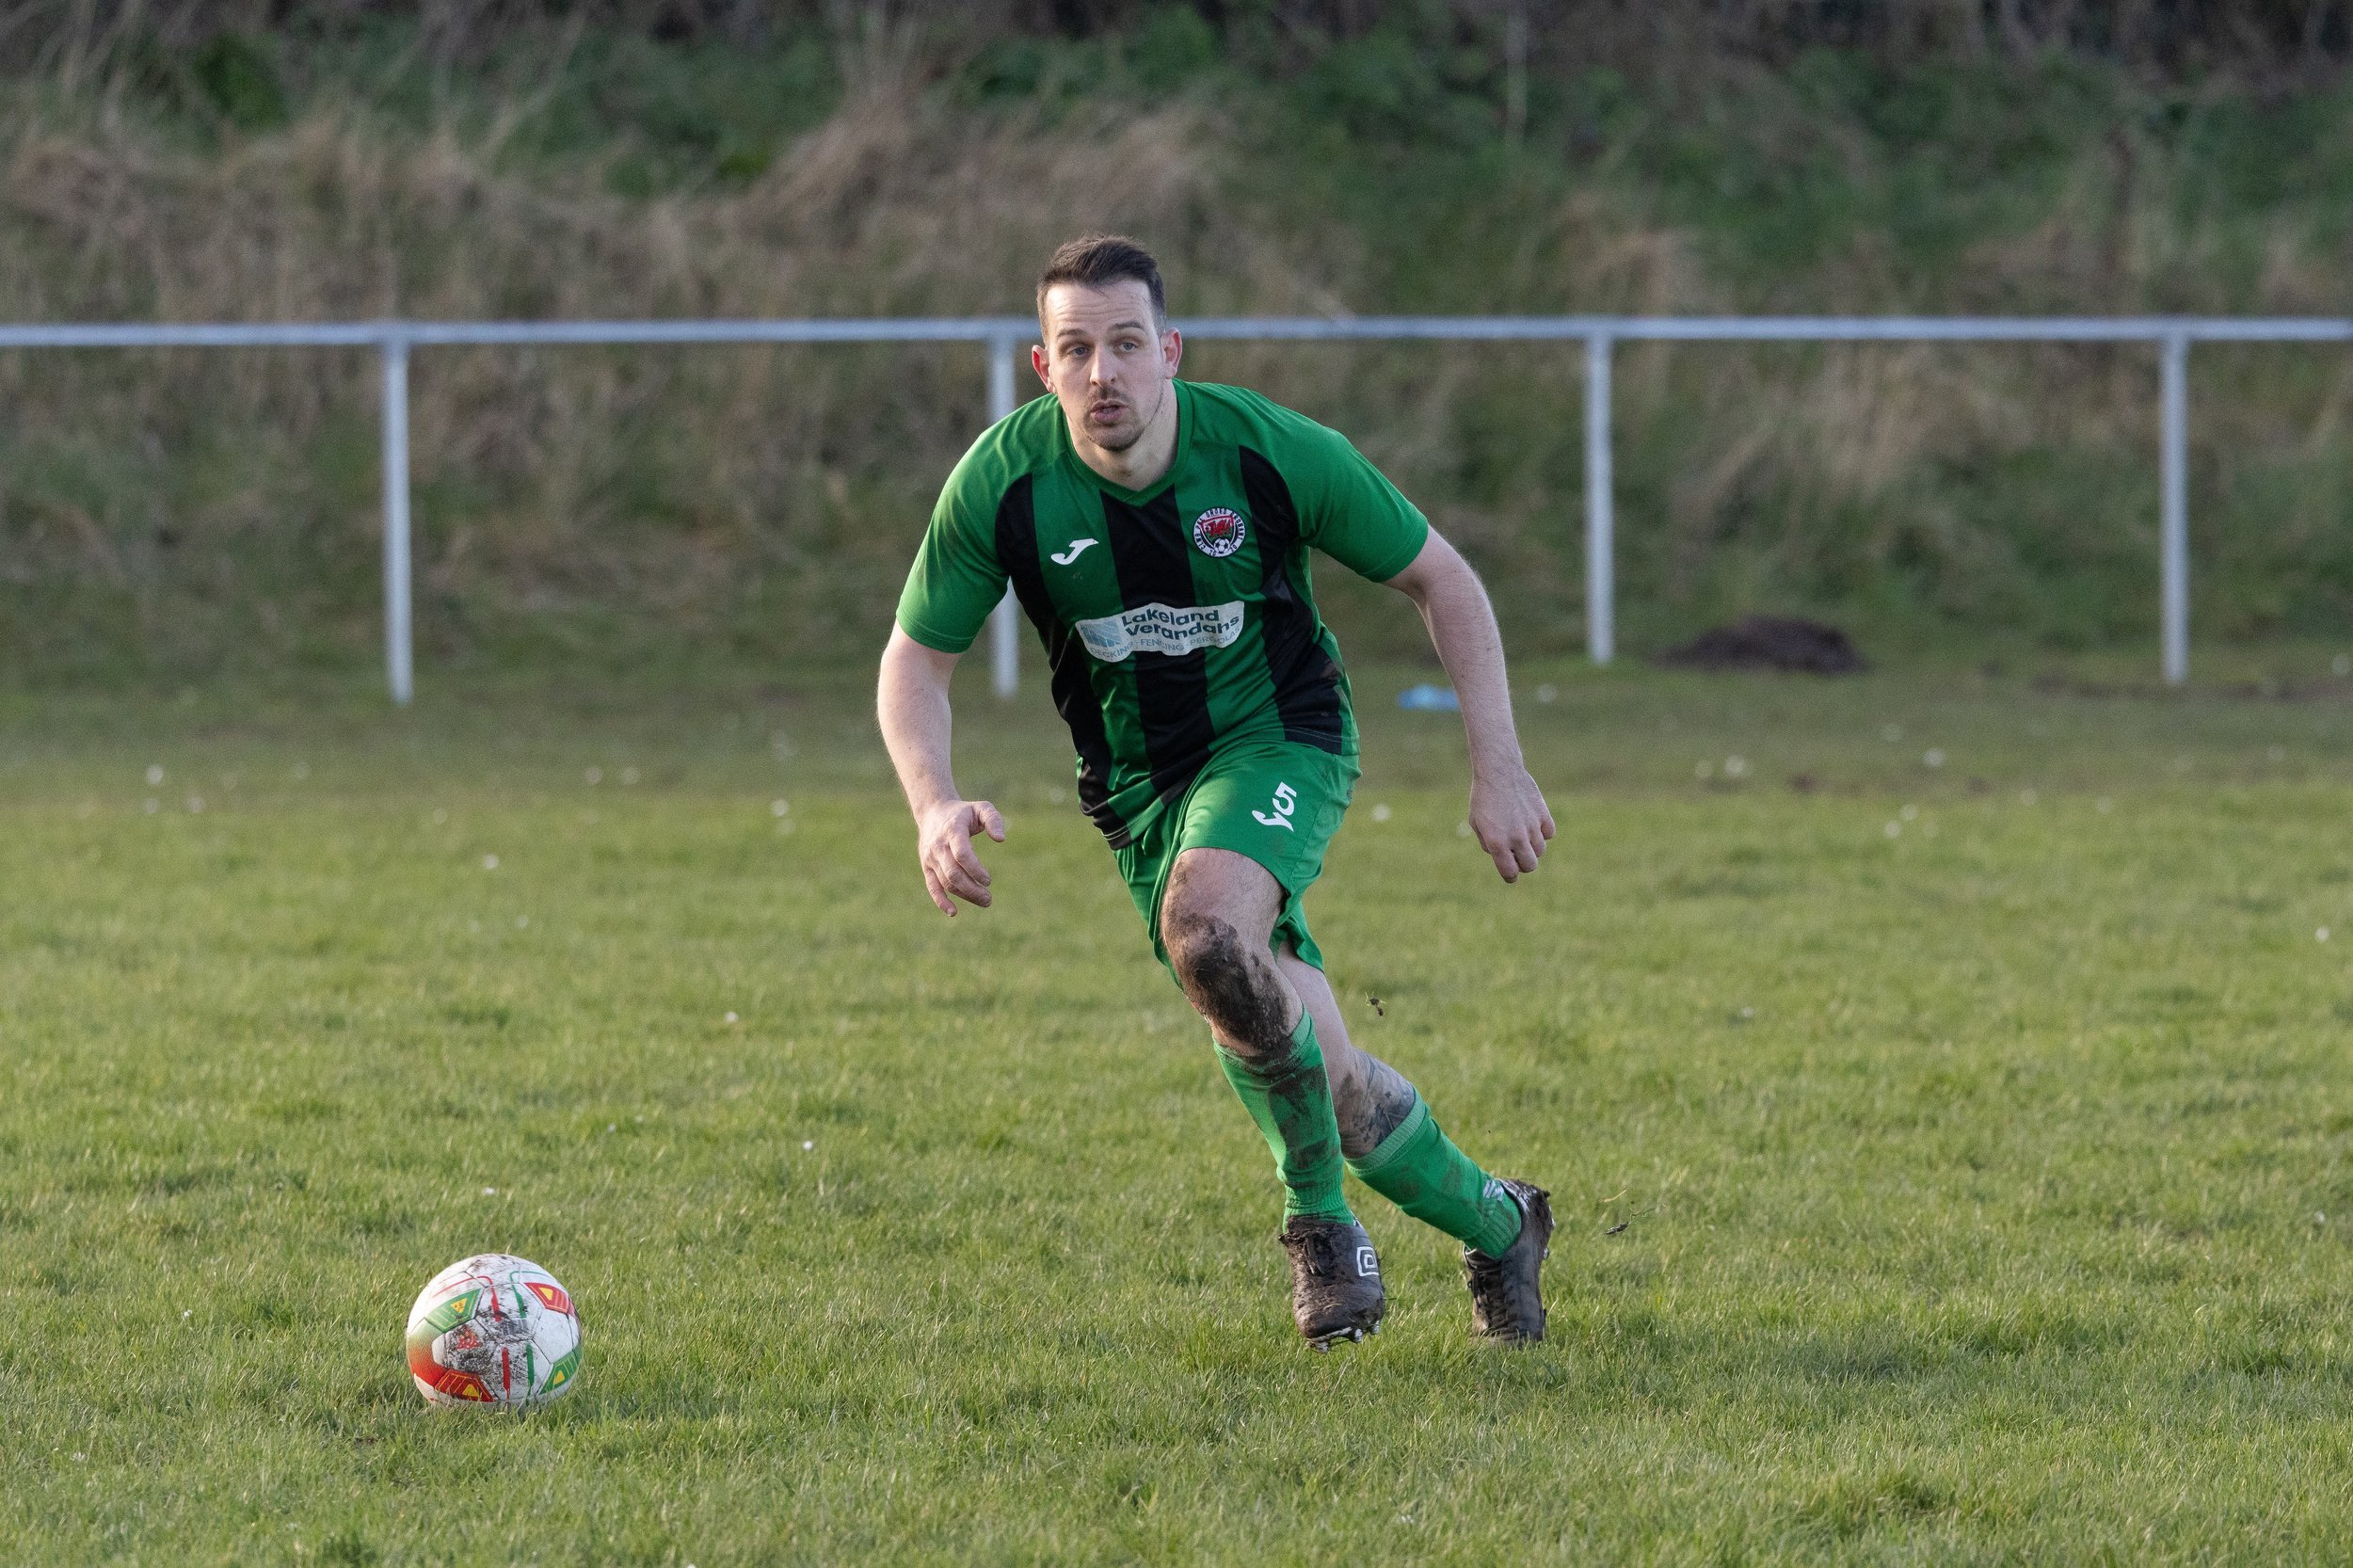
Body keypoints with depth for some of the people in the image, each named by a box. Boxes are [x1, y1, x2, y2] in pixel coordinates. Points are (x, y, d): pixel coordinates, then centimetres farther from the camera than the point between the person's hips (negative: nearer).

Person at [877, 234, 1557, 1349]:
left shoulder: (1271, 451, -20)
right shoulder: (1003, 483, -18)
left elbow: (1440, 579, -7)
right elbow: (916, 659, -7)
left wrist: (1498, 767, -12)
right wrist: (934, 805, -26)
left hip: (1279, 734, -3)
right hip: (1138, 783, 3)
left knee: (1205, 933, -34)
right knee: (1310, 1073, -2)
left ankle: (1318, 1218, -13)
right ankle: (1495, 1227, 24)